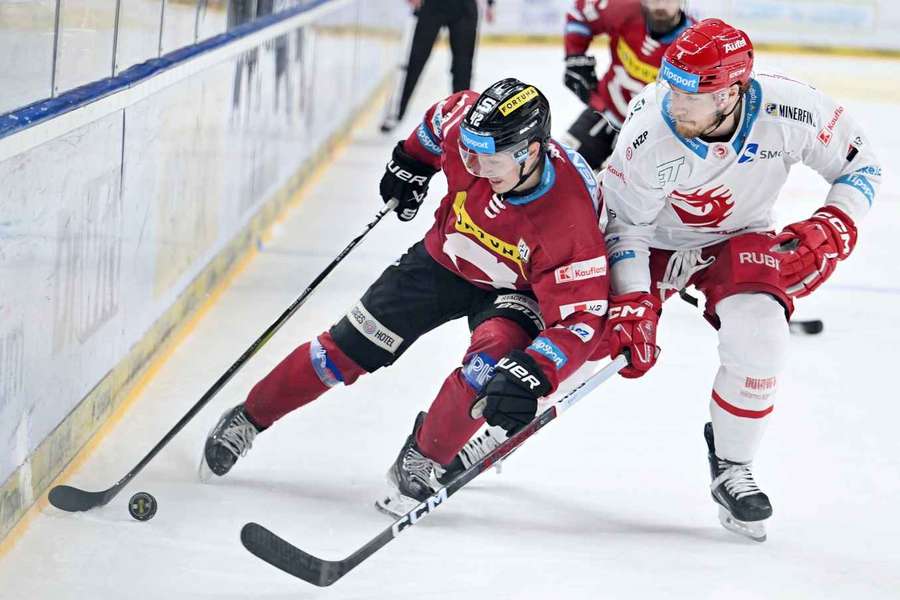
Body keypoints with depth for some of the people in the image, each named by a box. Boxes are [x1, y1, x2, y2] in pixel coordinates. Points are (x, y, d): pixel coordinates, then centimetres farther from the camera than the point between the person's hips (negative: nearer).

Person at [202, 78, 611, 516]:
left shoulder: (569, 222, -40)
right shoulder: (465, 127, -29)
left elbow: (580, 321, -40)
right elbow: (444, 116, -2)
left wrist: (531, 373, -54)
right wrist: (410, 162, 9)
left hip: (514, 290, -4)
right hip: (446, 256, 4)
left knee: (496, 355, -33)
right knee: (350, 348, 1)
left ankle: (421, 462, -12)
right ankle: (249, 418, 21)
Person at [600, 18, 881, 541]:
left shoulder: (791, 111, -30)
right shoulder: (650, 132, -33)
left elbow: (860, 164, -11)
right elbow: (622, 221, -20)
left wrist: (833, 230, -24)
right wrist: (633, 302, -27)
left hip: (739, 238, 0)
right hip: (656, 238, 0)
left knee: (760, 342, -22)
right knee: (619, 333, -9)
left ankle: (732, 467, 2)